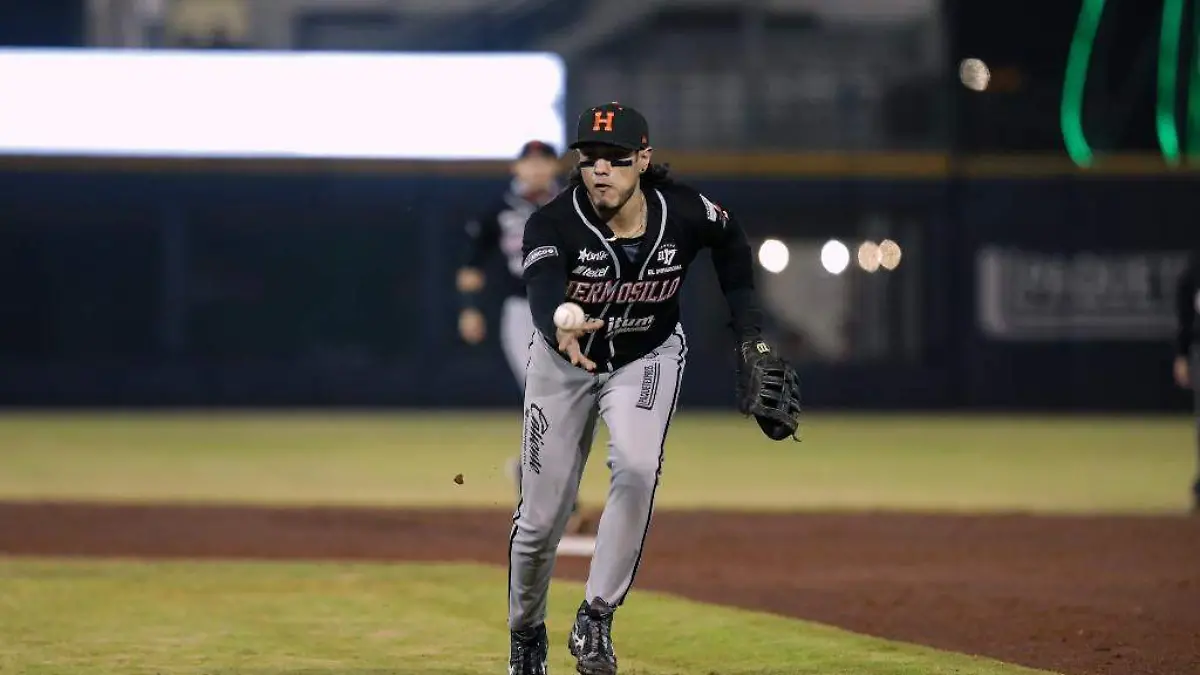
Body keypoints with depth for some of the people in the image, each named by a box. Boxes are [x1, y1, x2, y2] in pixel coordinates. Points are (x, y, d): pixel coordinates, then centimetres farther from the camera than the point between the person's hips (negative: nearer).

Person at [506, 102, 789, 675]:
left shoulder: (685, 214, -22)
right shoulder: (552, 226, -30)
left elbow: (731, 243, 1)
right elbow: (544, 292, -50)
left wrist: (751, 337, -1)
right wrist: (562, 331, -73)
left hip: (648, 358, 1)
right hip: (562, 362, 0)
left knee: (637, 466, -29)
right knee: (541, 516, 2)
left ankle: (596, 617, -17)